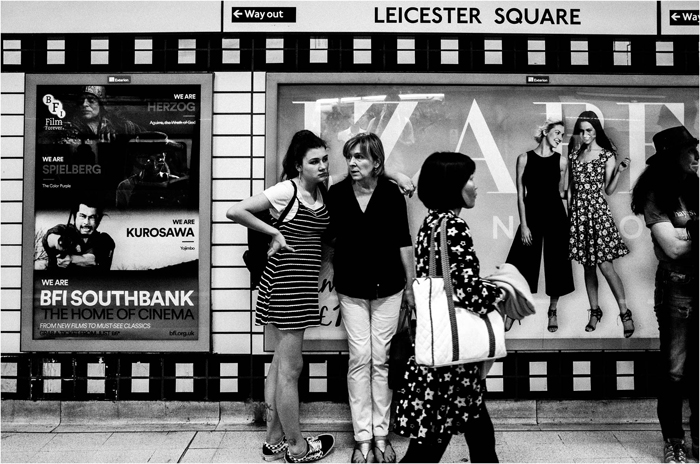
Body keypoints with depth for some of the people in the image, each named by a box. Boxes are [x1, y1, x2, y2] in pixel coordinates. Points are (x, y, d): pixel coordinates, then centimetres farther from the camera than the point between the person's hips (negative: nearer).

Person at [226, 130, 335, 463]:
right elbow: (235, 211, -15)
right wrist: (274, 232, -11)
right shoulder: (286, 190, -13)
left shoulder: (321, 192, 9)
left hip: (302, 285, 8)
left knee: (281, 363, 16)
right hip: (285, 282, -8)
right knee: (291, 367, 3)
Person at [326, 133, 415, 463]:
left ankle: (381, 434, 18)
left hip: (387, 287, -1)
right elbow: (331, 235, 8)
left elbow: (403, 242, -2)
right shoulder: (337, 194, -4)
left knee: (381, 360, 6)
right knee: (359, 360, 2)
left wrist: (410, 284, 2)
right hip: (351, 289, 1)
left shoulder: (391, 193, -8)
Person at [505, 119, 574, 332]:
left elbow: (560, 193, 14)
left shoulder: (561, 161, 4)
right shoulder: (524, 158, -1)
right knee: (523, 265, 0)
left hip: (555, 215, 2)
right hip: (531, 215, -2)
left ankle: (553, 312, 25)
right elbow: (520, 194, -4)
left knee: (556, 263, 7)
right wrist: (523, 225, -8)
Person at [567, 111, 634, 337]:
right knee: (588, 266, 10)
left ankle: (625, 313, 4)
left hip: (598, 211, -4)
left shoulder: (607, 155, -1)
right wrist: (569, 211, 8)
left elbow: (608, 190, -1)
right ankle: (595, 311, 22)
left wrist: (619, 171, -13)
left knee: (605, 266, -9)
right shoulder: (574, 153, 9)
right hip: (578, 211, 4)